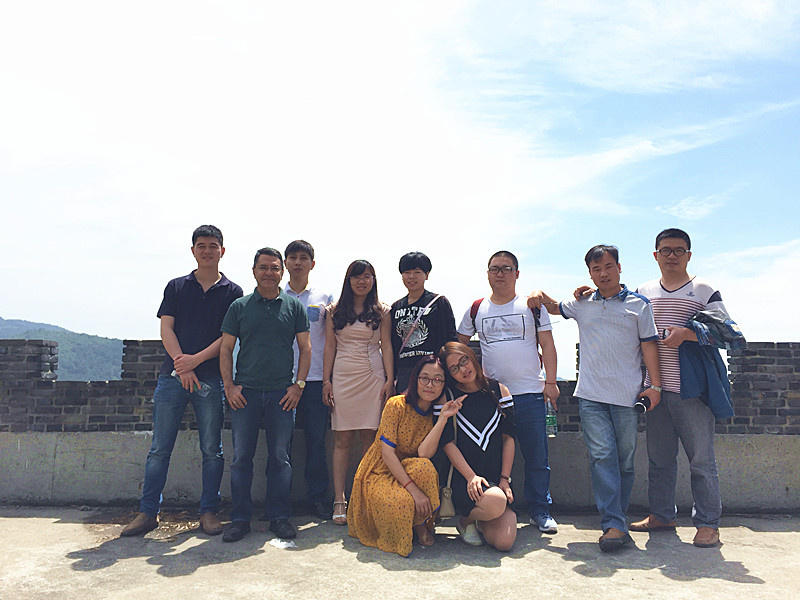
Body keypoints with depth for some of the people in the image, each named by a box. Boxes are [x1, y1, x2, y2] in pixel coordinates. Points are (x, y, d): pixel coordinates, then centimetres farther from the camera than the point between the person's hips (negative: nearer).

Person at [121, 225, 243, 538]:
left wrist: (196, 359, -13)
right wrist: (181, 364, -10)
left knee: (212, 450, 4)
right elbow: (166, 328, 4)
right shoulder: (176, 287, 12)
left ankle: (208, 511, 15)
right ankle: (148, 512, 15)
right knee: (159, 448, 4)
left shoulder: (232, 292, 7)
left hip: (211, 378, -1)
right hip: (172, 375, 1)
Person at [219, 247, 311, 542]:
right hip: (245, 393, 0)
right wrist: (229, 385, -2)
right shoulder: (239, 306, 8)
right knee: (241, 457, 4)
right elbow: (225, 349, 8)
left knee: (280, 457, 5)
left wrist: (298, 385, -1)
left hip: (282, 393, 0)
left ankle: (279, 517, 17)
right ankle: (240, 518, 15)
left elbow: (305, 349, 7)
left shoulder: (294, 306, 7)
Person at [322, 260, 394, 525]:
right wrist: (326, 381, 2)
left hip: (373, 377, 0)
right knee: (343, 439, 1)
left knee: (369, 438, 1)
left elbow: (386, 347, 5)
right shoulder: (335, 310, 10)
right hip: (342, 377, 1)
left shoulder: (381, 311, 7)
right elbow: (330, 347, 8)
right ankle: (339, 500, 7)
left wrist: (389, 380, -3)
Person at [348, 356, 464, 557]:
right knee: (399, 502, -36)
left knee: (424, 467, -32)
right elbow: (387, 453, -19)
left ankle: (422, 521, -6)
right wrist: (413, 489, -29)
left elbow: (424, 454, -19)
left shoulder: (436, 413, -1)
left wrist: (443, 418, -25)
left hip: (410, 472, 4)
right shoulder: (397, 405, -12)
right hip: (381, 472, -3)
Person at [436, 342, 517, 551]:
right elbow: (448, 443, -5)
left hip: (497, 479, 3)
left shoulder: (499, 390, 9)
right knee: (494, 503, -34)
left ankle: (482, 522, 21)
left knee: (503, 542, -17)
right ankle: (464, 521, 2)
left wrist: (504, 479, -1)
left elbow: (508, 438, 8)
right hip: (463, 477, -3)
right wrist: (471, 477, -16)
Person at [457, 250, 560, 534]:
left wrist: (550, 382, -4)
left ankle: (540, 511, 18)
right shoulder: (476, 310, 9)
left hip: (530, 393, -1)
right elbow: (459, 346, 14)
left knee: (536, 457, 3)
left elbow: (547, 346, 4)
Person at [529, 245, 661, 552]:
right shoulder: (582, 304, 14)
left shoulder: (638, 304, 8)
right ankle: (614, 526, -10)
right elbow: (554, 307, 30)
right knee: (602, 457, -10)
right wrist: (539, 295, 7)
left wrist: (655, 385, -1)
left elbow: (649, 345, 6)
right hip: (591, 396, 1)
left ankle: (615, 517, 18)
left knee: (624, 460, 5)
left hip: (628, 397, 0)